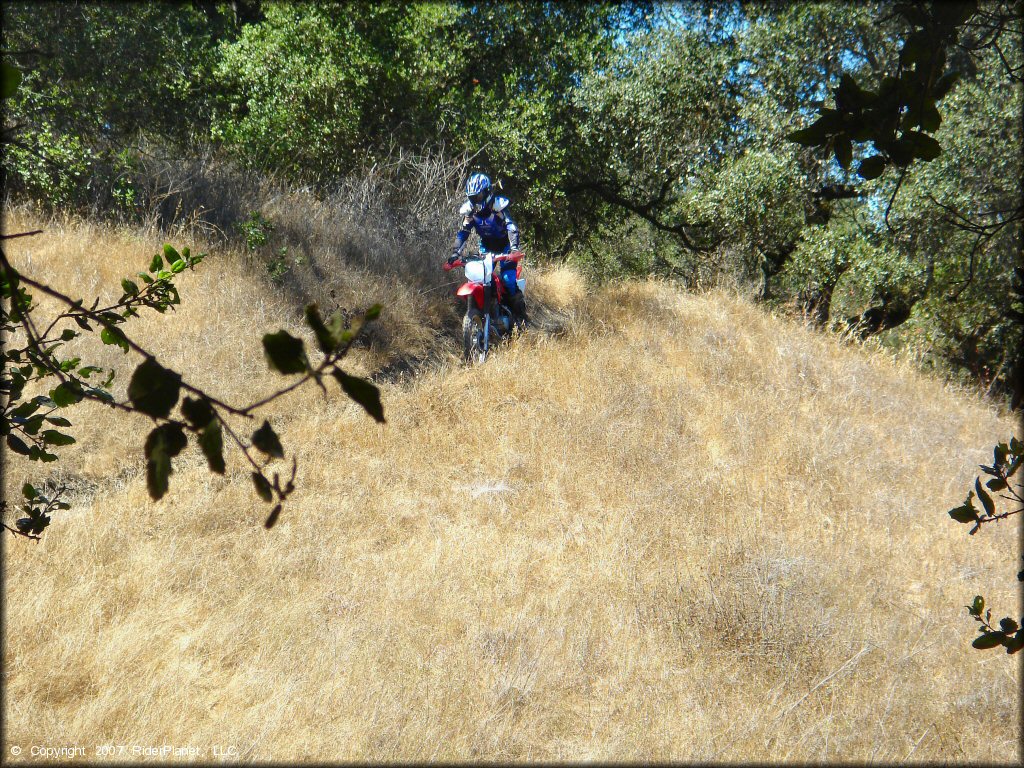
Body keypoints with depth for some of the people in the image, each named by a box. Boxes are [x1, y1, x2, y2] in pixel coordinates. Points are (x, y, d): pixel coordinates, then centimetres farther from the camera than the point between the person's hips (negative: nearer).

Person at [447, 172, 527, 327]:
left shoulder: (498, 205, -23)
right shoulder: (469, 210, -7)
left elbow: (511, 226, -30)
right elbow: (463, 232, -7)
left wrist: (514, 248, -44)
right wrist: (456, 252, -22)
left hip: (504, 243, -5)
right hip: (486, 246, 5)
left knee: (508, 279, -17)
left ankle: (520, 314, -6)